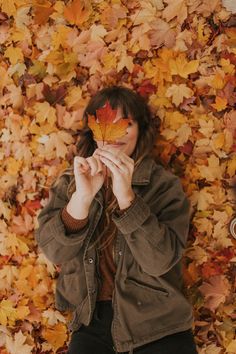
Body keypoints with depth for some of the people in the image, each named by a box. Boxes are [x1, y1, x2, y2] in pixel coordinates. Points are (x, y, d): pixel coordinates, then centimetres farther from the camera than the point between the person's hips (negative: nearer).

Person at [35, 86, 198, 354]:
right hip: (92, 320, 2)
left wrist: (126, 196, -27)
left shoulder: (164, 184, -6)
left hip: (157, 324, -1)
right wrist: (82, 197, -25)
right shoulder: (69, 183, 2)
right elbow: (53, 252, -10)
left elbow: (160, 260, -16)